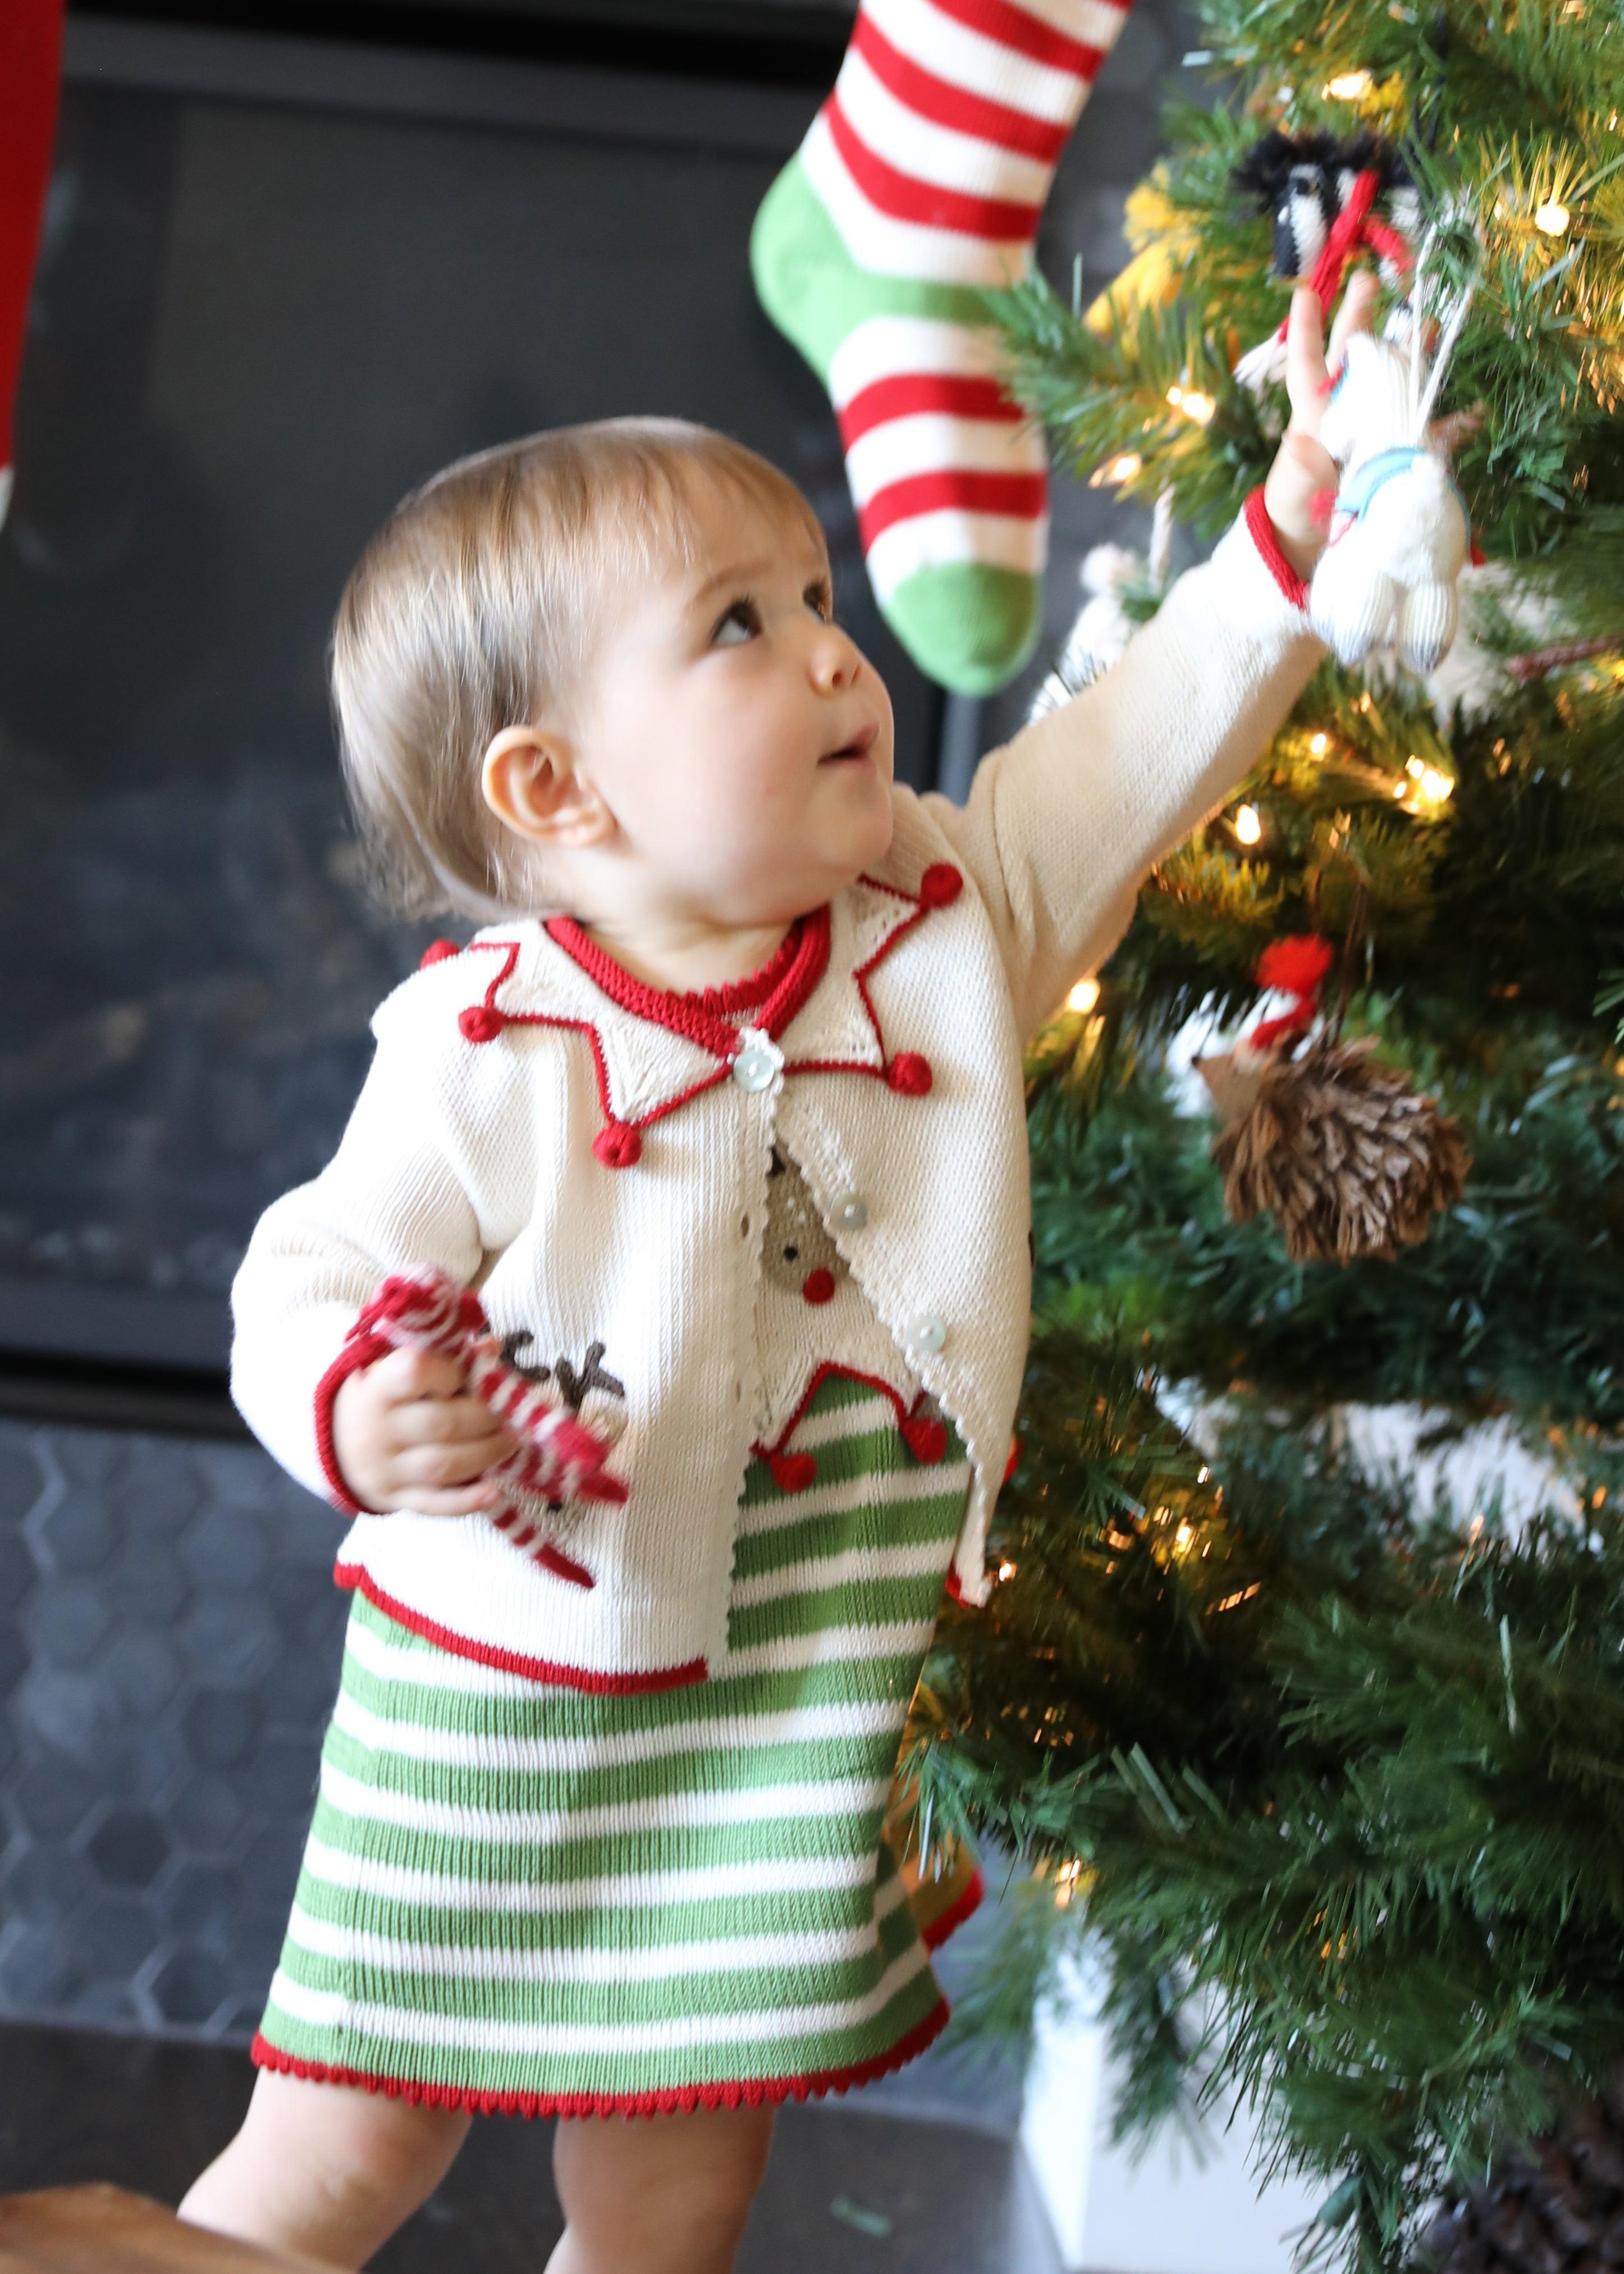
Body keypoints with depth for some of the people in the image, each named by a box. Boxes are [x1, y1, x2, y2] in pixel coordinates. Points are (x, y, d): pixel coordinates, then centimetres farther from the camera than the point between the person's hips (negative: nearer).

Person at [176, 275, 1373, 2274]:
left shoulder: (943, 913, -3)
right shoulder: (484, 1046, -16)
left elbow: (1138, 747, 3)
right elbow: (313, 1284, -9)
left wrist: (1305, 500, -4)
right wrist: (352, 1414, -31)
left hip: (789, 1720, 4)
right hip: (509, 1692, -3)